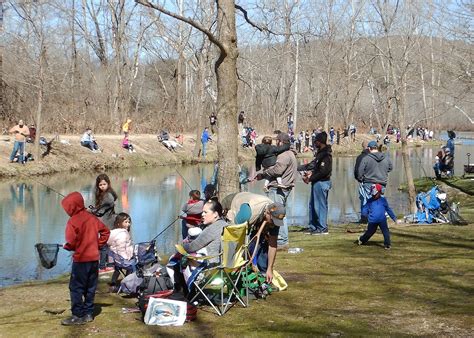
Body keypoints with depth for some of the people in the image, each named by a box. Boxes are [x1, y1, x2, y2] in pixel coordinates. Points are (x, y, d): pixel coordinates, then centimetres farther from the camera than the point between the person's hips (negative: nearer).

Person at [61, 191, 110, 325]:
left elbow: (71, 242, -19)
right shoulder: (92, 218, 8)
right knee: (90, 288, 13)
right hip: (94, 258, 7)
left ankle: (78, 316, -3)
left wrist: (66, 246, 2)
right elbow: (106, 231, 14)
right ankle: (88, 313, 17)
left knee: (76, 288, -1)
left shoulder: (73, 221, -13)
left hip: (81, 259, -7)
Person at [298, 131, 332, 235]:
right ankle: (313, 227, 21)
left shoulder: (326, 154, -17)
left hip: (321, 183, -10)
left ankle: (322, 228, 3)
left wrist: (310, 178, -16)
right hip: (317, 182, 10)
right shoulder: (320, 152, 13)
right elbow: (314, 164, 20)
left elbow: (323, 172, -22)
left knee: (320, 205, -4)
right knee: (312, 205, 14)